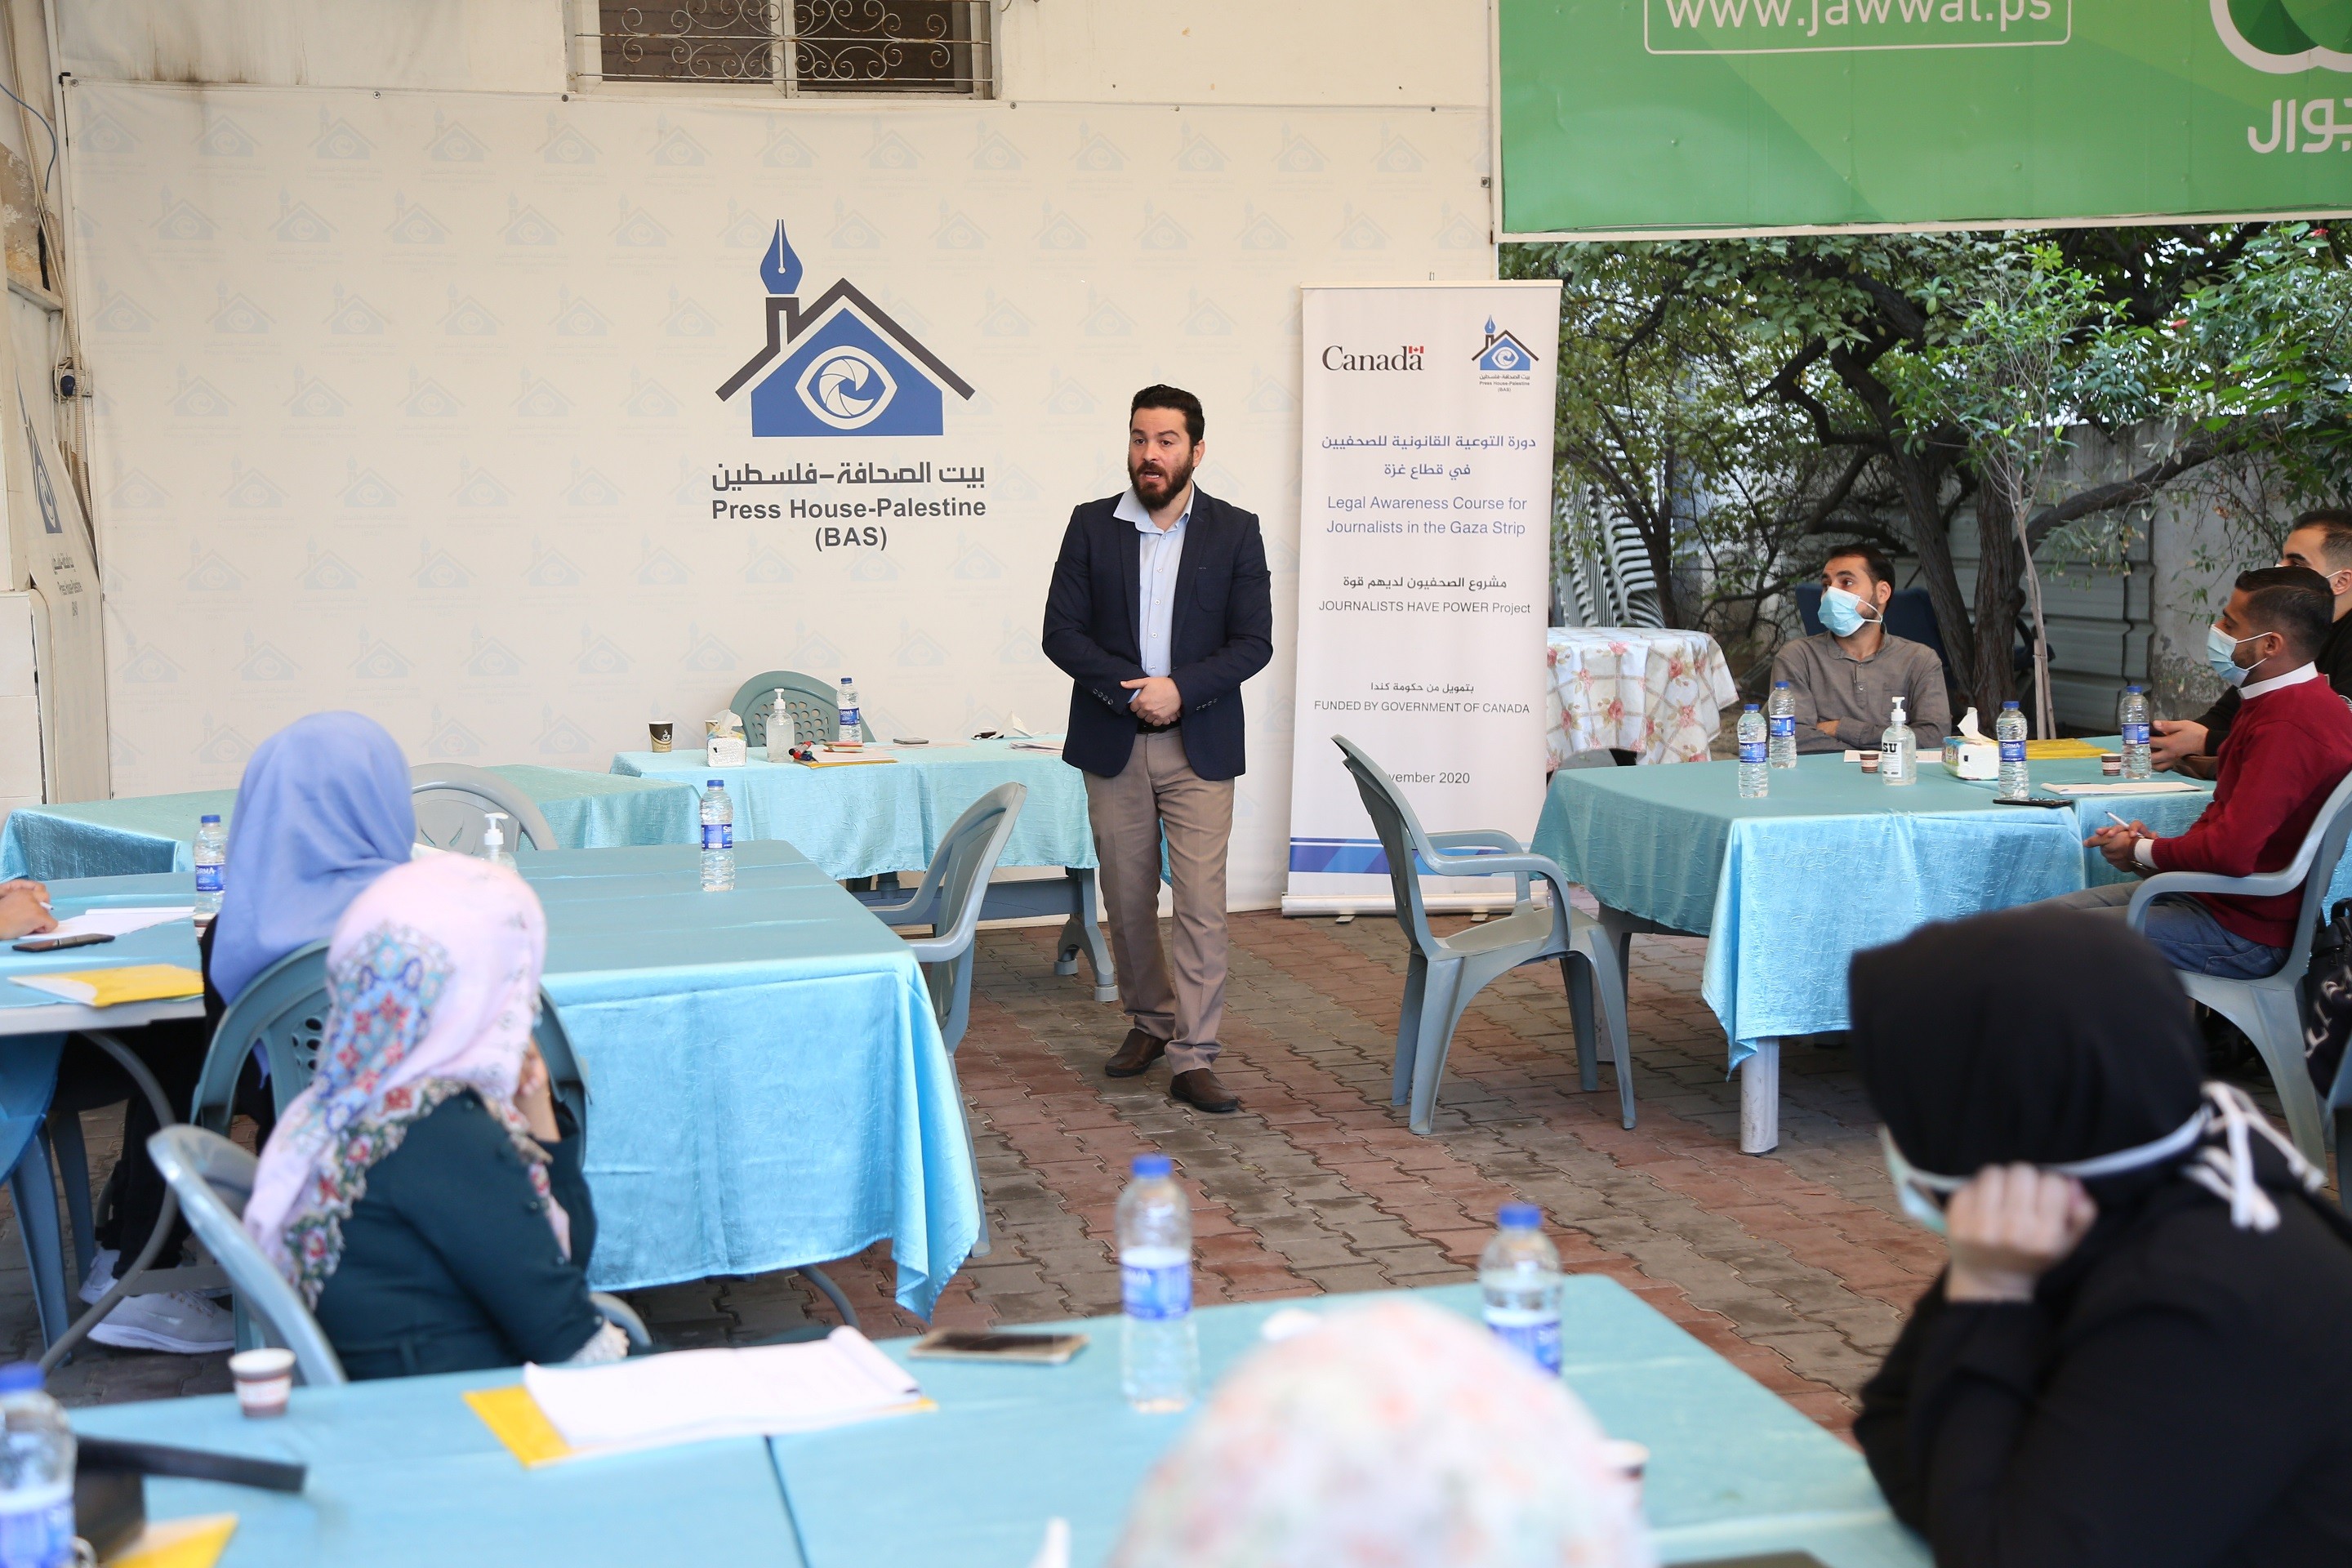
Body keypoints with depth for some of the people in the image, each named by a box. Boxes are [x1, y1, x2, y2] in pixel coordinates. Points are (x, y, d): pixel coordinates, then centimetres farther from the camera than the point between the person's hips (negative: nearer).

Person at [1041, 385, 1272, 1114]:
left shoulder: (1234, 531, 1)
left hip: (1200, 745, -2)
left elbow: (1254, 641, -3)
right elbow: (1061, 631, -2)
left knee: (1202, 903, -7)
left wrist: (1180, 689, -17)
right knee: (1127, 900, 11)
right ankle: (1149, 1021, 30)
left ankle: (1193, 1057, -2)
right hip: (1113, 743, 2)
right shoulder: (1092, 525, 3)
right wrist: (1130, 688, -15)